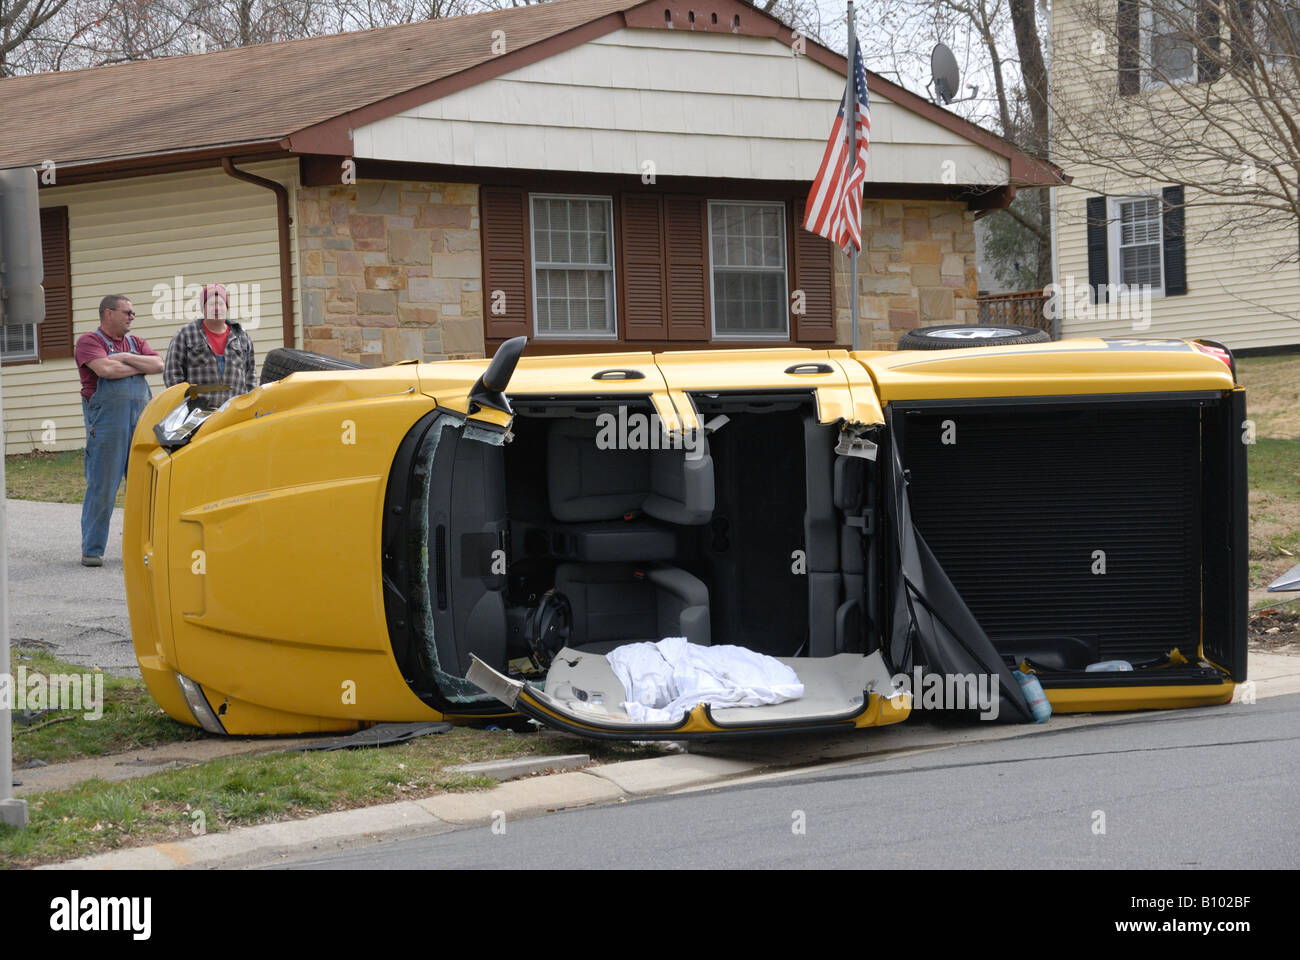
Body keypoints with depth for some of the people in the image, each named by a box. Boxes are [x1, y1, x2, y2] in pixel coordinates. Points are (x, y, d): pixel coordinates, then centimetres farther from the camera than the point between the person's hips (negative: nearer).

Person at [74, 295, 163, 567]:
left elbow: (158, 365, 3)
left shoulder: (137, 343, 19)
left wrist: (125, 358, -8)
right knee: (102, 488, -4)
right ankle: (92, 550, 2)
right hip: (106, 420, -6)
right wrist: (139, 368, -2)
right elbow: (105, 369, -17)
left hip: (141, 421, 6)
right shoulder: (89, 341, 1)